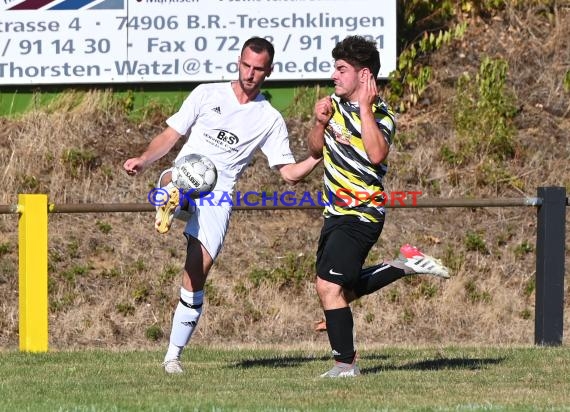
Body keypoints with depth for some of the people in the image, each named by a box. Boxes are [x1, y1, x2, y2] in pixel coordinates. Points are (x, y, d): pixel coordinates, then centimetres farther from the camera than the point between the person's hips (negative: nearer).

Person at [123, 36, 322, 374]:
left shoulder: (270, 120, 12)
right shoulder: (208, 94, 11)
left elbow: (290, 173, 9)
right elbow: (170, 136, 13)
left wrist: (318, 157, -9)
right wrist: (143, 161, -3)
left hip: (218, 198, -1)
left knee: (197, 272, -10)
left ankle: (174, 355, -2)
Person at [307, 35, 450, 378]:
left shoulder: (381, 116, -14)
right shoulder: (335, 104, 7)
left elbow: (376, 154, -33)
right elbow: (316, 150, 16)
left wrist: (365, 107, -30)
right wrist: (320, 123, -4)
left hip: (361, 215, -9)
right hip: (337, 212, 9)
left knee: (329, 286, -16)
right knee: (344, 289, 16)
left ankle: (346, 363, -8)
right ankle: (404, 265, 26)